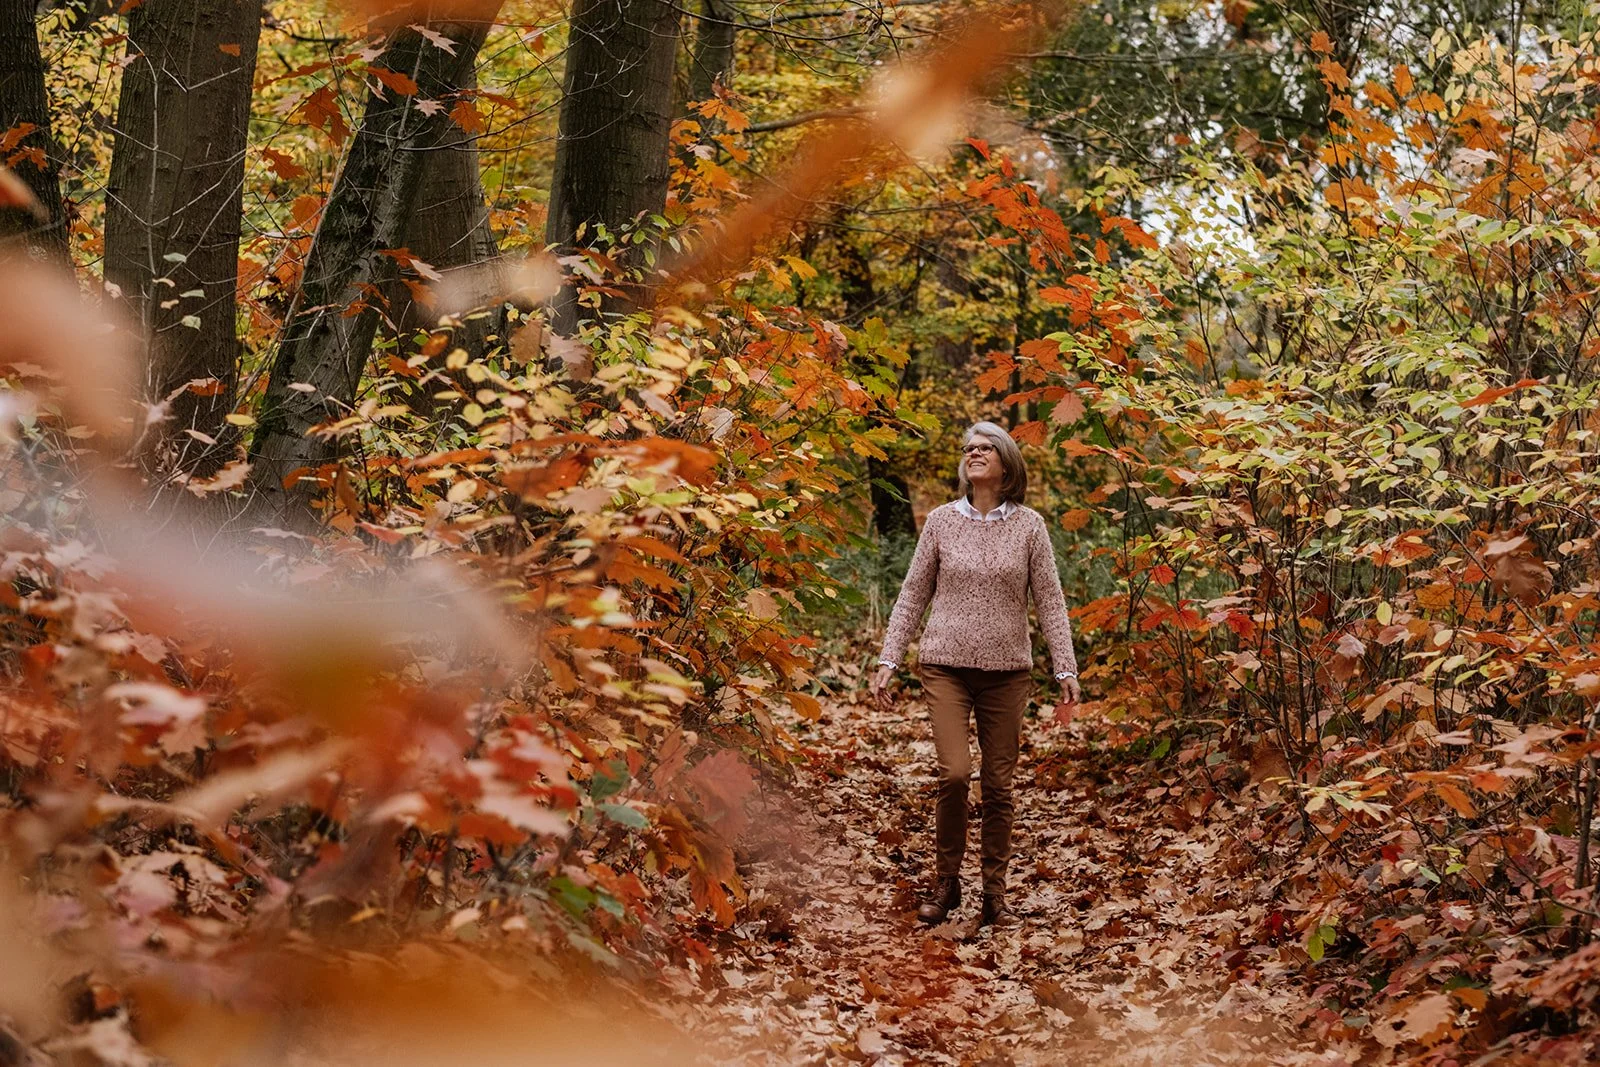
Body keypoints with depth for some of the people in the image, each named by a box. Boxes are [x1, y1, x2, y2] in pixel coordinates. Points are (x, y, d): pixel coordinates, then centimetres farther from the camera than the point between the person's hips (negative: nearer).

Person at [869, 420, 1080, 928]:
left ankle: (995, 892, 16)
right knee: (954, 772, -14)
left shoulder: (1029, 525, 3)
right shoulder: (941, 520, 4)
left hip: (1007, 671, 1)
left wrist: (1066, 668, -4)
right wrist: (888, 660, 3)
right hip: (947, 665, -1)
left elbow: (1049, 601, 3)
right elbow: (912, 595, 8)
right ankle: (946, 881, 5)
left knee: (998, 784, 5)